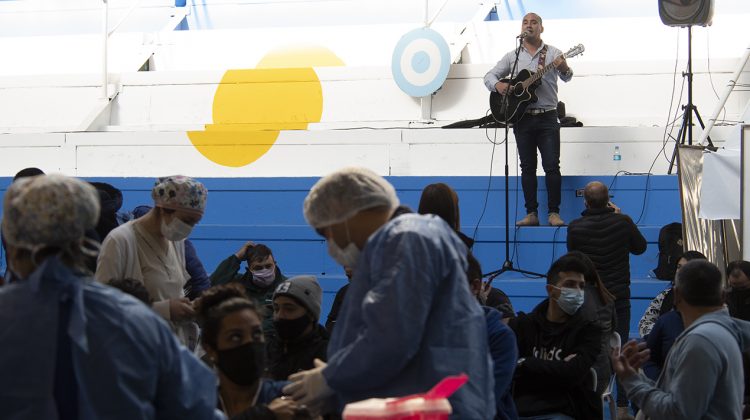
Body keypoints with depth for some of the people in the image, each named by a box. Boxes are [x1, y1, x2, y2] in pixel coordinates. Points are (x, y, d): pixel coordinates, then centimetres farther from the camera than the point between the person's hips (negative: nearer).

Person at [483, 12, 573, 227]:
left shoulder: (552, 53, 3)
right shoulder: (512, 56, 11)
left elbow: (567, 77, -9)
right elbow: (489, 75, 10)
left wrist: (564, 68, -33)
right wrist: (497, 84, -13)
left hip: (547, 117, -2)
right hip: (522, 118, 2)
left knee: (552, 166, -7)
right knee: (527, 167, 4)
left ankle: (554, 213, -4)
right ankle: (531, 214, 6)